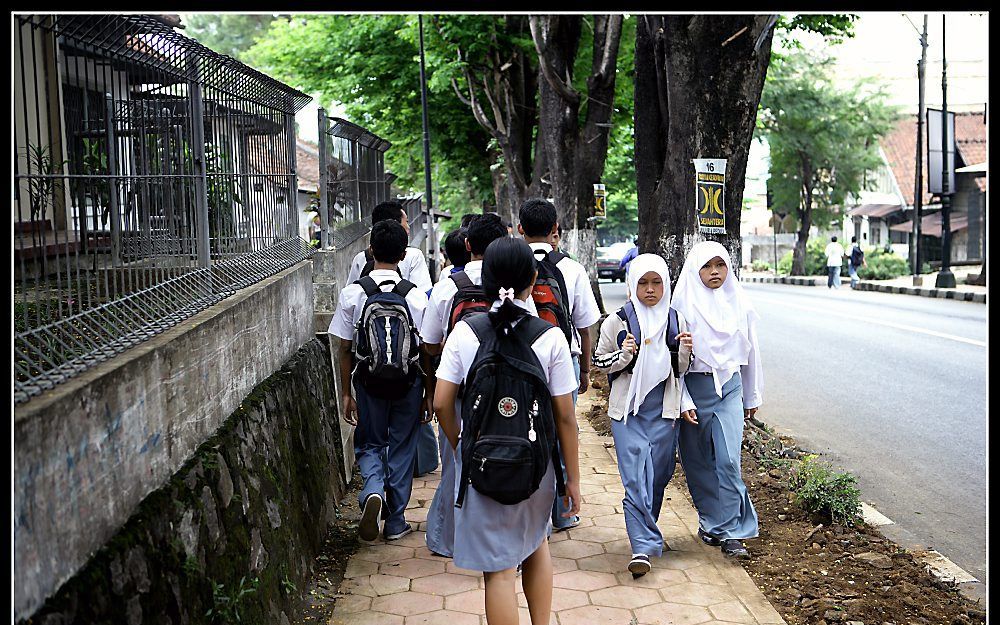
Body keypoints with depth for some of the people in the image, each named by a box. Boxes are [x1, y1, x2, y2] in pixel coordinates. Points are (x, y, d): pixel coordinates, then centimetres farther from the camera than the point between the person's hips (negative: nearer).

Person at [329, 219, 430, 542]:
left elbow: (345, 349, -4)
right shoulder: (417, 296, -7)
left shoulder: (352, 293, -8)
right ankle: (395, 522, 20)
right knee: (401, 449, 13)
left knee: (369, 444, 18)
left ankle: (373, 490, -11)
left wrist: (346, 393, 6)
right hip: (409, 382, 0)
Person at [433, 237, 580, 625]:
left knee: (499, 569, 6)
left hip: (482, 462, -2)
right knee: (536, 543, 28)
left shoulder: (465, 331, -9)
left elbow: (442, 404, -8)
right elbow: (565, 417, -7)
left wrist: (459, 445, 11)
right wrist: (573, 478, 3)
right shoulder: (551, 338, -10)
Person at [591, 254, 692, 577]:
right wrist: (624, 355, -13)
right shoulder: (617, 321, -2)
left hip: (664, 410, 3)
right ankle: (643, 548, -9)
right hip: (628, 409, -3)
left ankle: (646, 534, 32)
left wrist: (685, 351, -8)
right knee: (636, 478, -10)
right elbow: (600, 362, 5)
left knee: (658, 477, 10)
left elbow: (680, 369, 13)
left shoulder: (675, 320, 6)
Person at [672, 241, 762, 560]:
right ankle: (709, 519, 26)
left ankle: (729, 531, -3)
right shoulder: (684, 305, -5)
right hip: (695, 389, -2)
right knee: (699, 462, 8)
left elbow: (750, 351, 16)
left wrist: (752, 396, 19)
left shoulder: (739, 303, 6)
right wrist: (683, 402, -11)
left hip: (730, 389, 2)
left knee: (728, 459, -9)